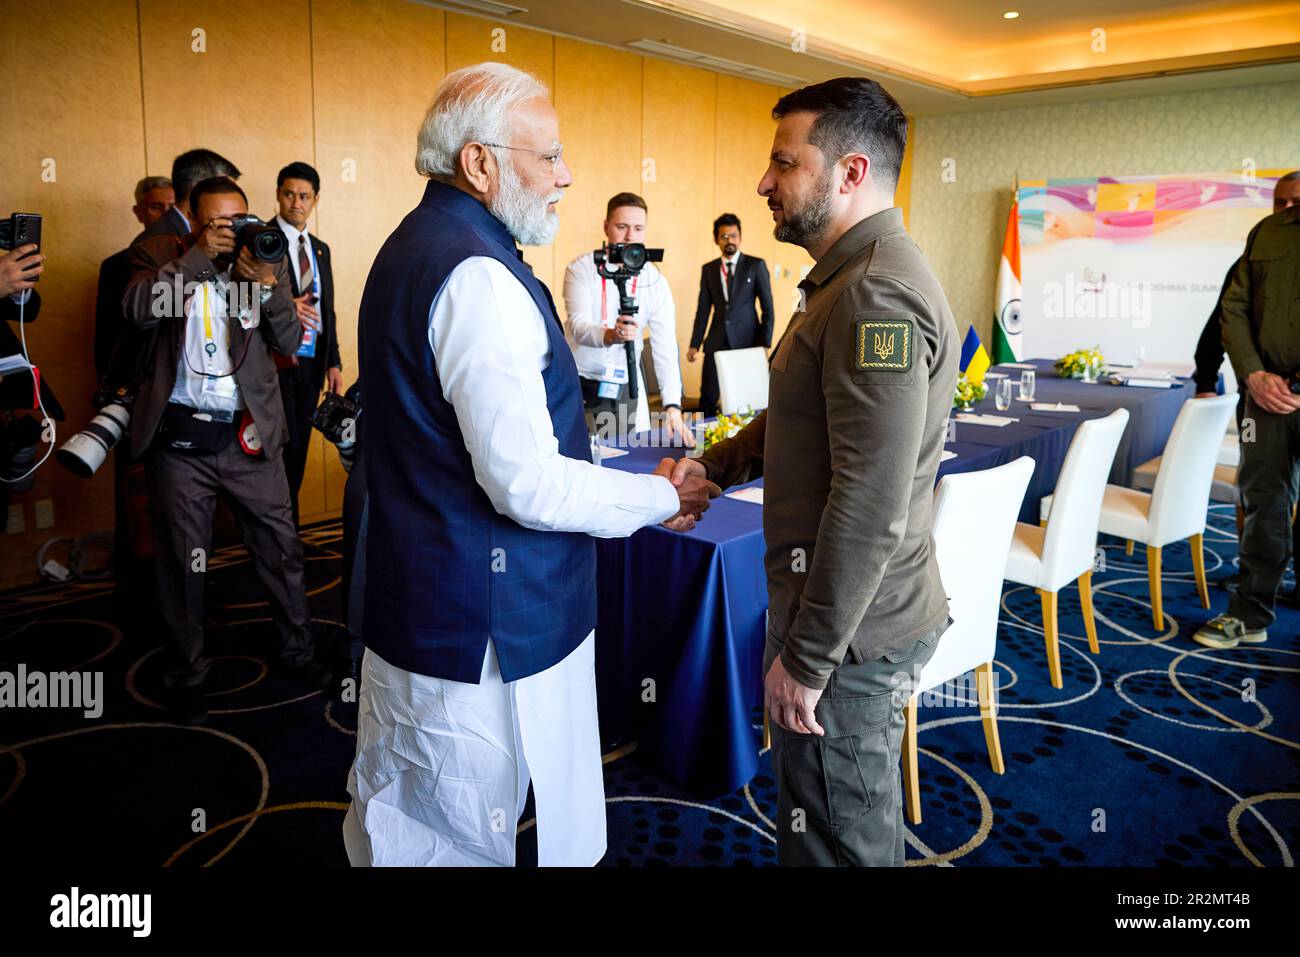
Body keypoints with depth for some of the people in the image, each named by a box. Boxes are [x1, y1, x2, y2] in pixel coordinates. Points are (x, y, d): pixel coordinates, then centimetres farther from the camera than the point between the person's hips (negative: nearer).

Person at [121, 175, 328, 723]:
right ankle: (186, 672, 29)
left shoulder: (266, 261, 5)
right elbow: (138, 309, -18)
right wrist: (199, 256, -20)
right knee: (183, 560, 12)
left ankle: (298, 650, 28)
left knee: (280, 549, 8)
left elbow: (289, 344, -2)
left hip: (249, 435, 1)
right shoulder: (161, 254, 1)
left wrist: (268, 285, -17)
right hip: (179, 436, -1)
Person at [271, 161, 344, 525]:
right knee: (282, 451, -5)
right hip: (277, 363, -6)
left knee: (298, 454, 10)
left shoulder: (320, 249, 17)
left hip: (311, 364, 6)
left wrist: (334, 363, 11)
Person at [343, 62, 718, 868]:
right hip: (483, 621, -10)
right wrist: (661, 499, -11)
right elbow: (529, 483, -25)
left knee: (401, 828, 23)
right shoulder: (480, 276, -22)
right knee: (463, 839, 8)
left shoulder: (415, 247, 12)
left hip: (417, 602, 10)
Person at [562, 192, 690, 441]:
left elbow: (665, 346, -11)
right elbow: (579, 327, -21)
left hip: (626, 385, 2)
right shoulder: (582, 269, -8)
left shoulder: (654, 281, -3)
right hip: (581, 382, -2)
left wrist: (672, 406, -23)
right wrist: (610, 335, -44)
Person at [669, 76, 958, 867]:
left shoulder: (877, 295, -23)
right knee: (864, 822, 27)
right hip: (864, 615, 10)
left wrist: (806, 657, -21)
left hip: (849, 631, -10)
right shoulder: (856, 275, 12)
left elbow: (871, 507, -28)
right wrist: (716, 463, 9)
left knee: (836, 838, 9)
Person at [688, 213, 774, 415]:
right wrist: (695, 344, 6)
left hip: (748, 341, -2)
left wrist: (765, 344, -7)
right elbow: (703, 309, 11)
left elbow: (767, 307, -1)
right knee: (707, 397, -1)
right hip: (716, 342, 3)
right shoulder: (708, 269, 10)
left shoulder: (756, 265, 1)